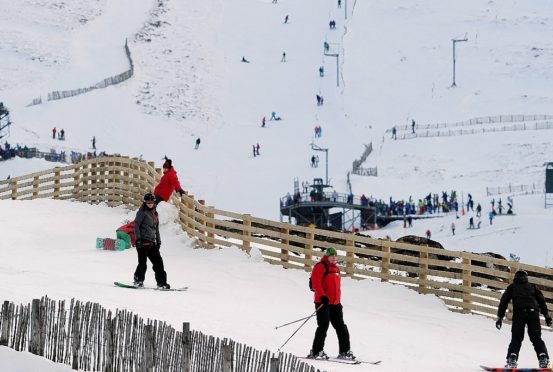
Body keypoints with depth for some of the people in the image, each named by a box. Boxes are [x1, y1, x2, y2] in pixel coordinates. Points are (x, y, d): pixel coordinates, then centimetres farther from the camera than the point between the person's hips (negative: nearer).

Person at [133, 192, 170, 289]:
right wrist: (138, 238, -15)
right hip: (142, 241, -7)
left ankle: (162, 283, 1)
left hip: (151, 242, 7)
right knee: (143, 262, -7)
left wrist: (158, 241, 20)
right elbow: (136, 226, -7)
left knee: (158, 261, 0)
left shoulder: (155, 214, 19)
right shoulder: (142, 212, -2)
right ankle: (138, 281, 7)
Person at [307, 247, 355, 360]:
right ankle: (316, 351, -6)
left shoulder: (336, 268, 19)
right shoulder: (321, 267, -6)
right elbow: (316, 283, -17)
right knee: (323, 326, -11)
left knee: (341, 327, 6)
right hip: (323, 303, -8)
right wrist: (323, 296, -25)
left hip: (335, 304, 8)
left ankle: (344, 351, 10)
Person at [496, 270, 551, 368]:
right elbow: (542, 301, 18)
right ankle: (543, 358, -13)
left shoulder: (512, 287, 22)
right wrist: (547, 315, 17)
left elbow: (504, 302, 13)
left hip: (519, 313, -1)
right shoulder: (532, 287, 25)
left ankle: (512, 359, -17)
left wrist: (500, 317, 10)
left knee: (516, 338, 3)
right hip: (533, 313, 1)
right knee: (536, 338, 7)